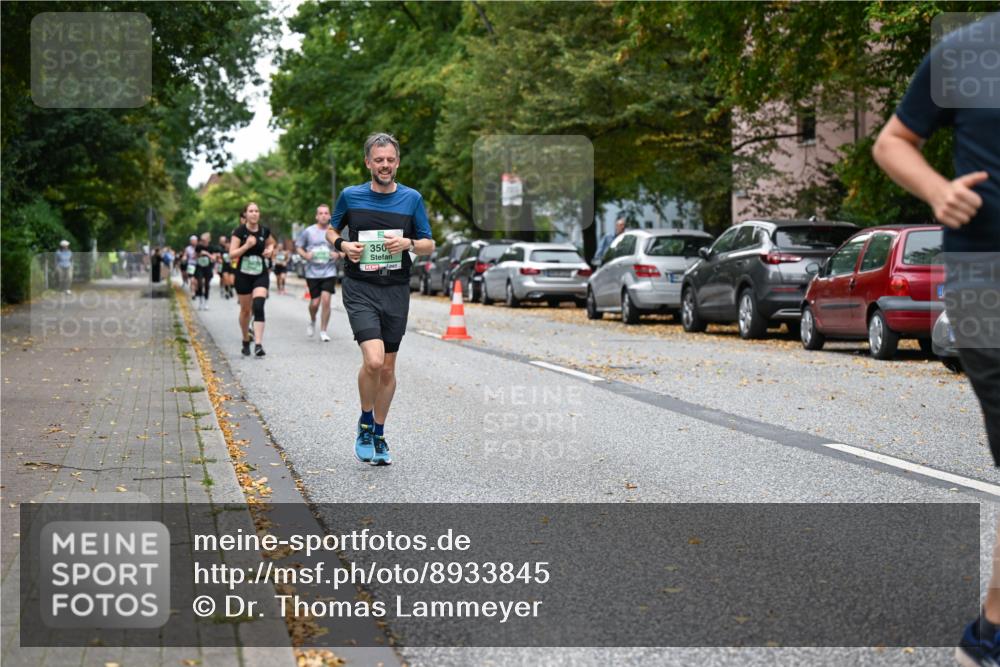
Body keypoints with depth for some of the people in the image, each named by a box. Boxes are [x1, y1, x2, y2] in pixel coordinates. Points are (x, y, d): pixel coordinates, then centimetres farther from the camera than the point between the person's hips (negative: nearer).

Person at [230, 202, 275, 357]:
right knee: (245, 310, 10)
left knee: (258, 307, -17)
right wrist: (247, 246, -26)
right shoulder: (239, 232, -8)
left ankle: (258, 344, -21)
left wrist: (270, 249, 2)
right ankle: (246, 341, 31)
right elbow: (232, 254, -13)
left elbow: (271, 243, 24)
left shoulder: (264, 231, 2)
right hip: (243, 275, -1)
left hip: (261, 275, 1)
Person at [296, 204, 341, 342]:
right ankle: (312, 321, 34)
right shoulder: (308, 231, 0)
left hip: (329, 272, 0)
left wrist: (338, 254, -10)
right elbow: (298, 246, 10)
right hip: (312, 272, 0)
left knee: (326, 300, -12)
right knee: (315, 302, 0)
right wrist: (305, 255, -9)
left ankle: (323, 331, 1)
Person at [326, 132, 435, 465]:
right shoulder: (350, 196, 2)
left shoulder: (412, 198, 4)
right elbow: (331, 230, 16)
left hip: (396, 290, 2)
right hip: (360, 288, -2)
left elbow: (429, 244, 9)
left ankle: (378, 434, 26)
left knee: (388, 368, 8)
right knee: (373, 360, -20)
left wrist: (408, 243, -12)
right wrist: (343, 245, -5)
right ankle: (365, 423, 5)